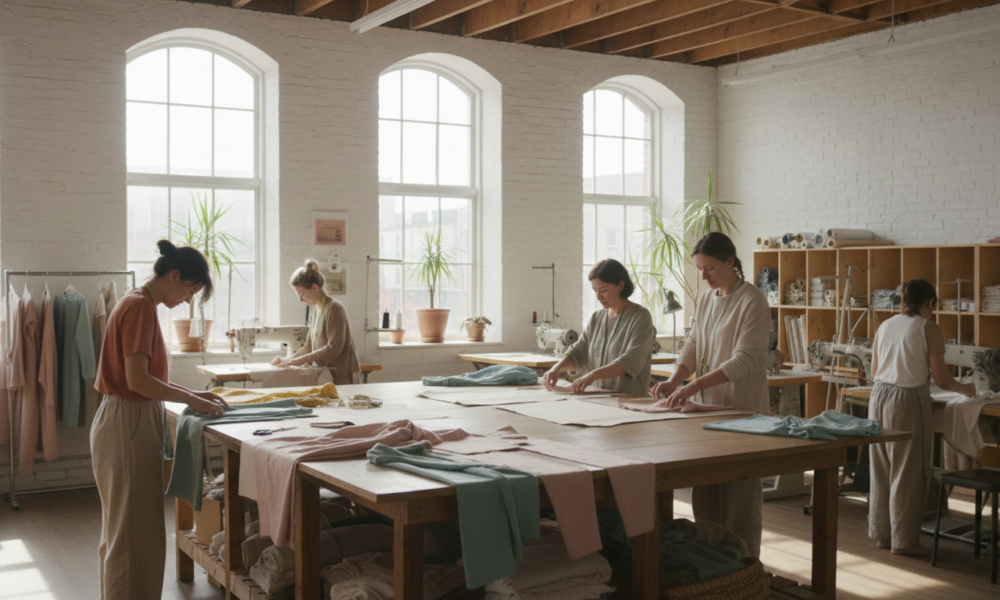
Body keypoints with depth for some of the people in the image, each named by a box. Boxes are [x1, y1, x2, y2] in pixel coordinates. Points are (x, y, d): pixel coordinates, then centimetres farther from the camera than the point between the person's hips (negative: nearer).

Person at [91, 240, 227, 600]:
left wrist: (192, 395, 9)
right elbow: (137, 379, -24)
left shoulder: (137, 304, 13)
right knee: (133, 531, -2)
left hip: (130, 422, 10)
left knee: (125, 528, 18)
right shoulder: (140, 306, -17)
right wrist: (190, 399, -14)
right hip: (129, 424, -10)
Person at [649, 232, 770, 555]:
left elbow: (744, 360, -19)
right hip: (708, 406, 7)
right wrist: (674, 380, -5)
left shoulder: (753, 301, -12)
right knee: (703, 490, 9)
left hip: (742, 409, -7)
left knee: (739, 491, 0)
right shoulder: (705, 300, 12)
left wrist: (694, 385, -27)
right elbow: (693, 347, 14)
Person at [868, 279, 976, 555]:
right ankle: (903, 540, 10)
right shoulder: (931, 330, -7)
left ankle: (882, 533, 23)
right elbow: (942, 380, -6)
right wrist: (965, 389, 14)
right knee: (908, 472, 3)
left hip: (880, 396, 6)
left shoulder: (885, 326, 10)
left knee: (882, 469, 14)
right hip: (909, 400, -6)